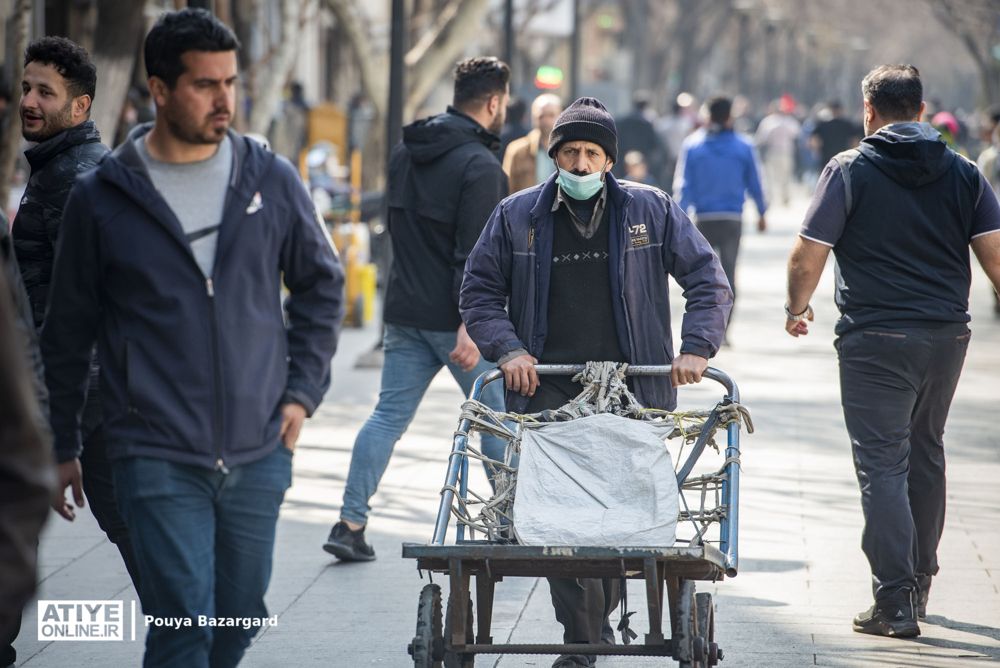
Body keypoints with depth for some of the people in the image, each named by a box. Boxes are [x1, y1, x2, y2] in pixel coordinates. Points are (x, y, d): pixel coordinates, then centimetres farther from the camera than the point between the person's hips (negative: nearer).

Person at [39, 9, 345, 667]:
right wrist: (64, 446, 10)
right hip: (158, 460, -3)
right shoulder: (101, 198, -1)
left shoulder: (273, 181, 4)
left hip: (259, 454, 3)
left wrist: (303, 391, 7)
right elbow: (69, 331, 8)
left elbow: (322, 284, 17)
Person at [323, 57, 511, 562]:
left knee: (389, 415, 7)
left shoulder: (405, 152, 10)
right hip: (453, 318, -7)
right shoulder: (480, 167, -15)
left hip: (405, 312, 7)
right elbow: (475, 253, -21)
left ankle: (350, 522, 0)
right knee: (497, 418, 6)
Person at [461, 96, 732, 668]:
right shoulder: (517, 216, 8)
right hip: (548, 389, 0)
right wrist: (507, 348, -4)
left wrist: (696, 347, -8)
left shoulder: (652, 210, 6)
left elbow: (709, 281, 7)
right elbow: (480, 291, 13)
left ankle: (598, 614, 26)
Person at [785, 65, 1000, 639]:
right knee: (926, 454, 20)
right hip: (948, 334, 4)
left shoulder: (849, 170, -4)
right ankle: (920, 580, 31)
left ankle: (896, 600, -11)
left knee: (883, 464, -3)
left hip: (875, 340, -4)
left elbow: (808, 257, -4)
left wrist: (797, 308, 14)